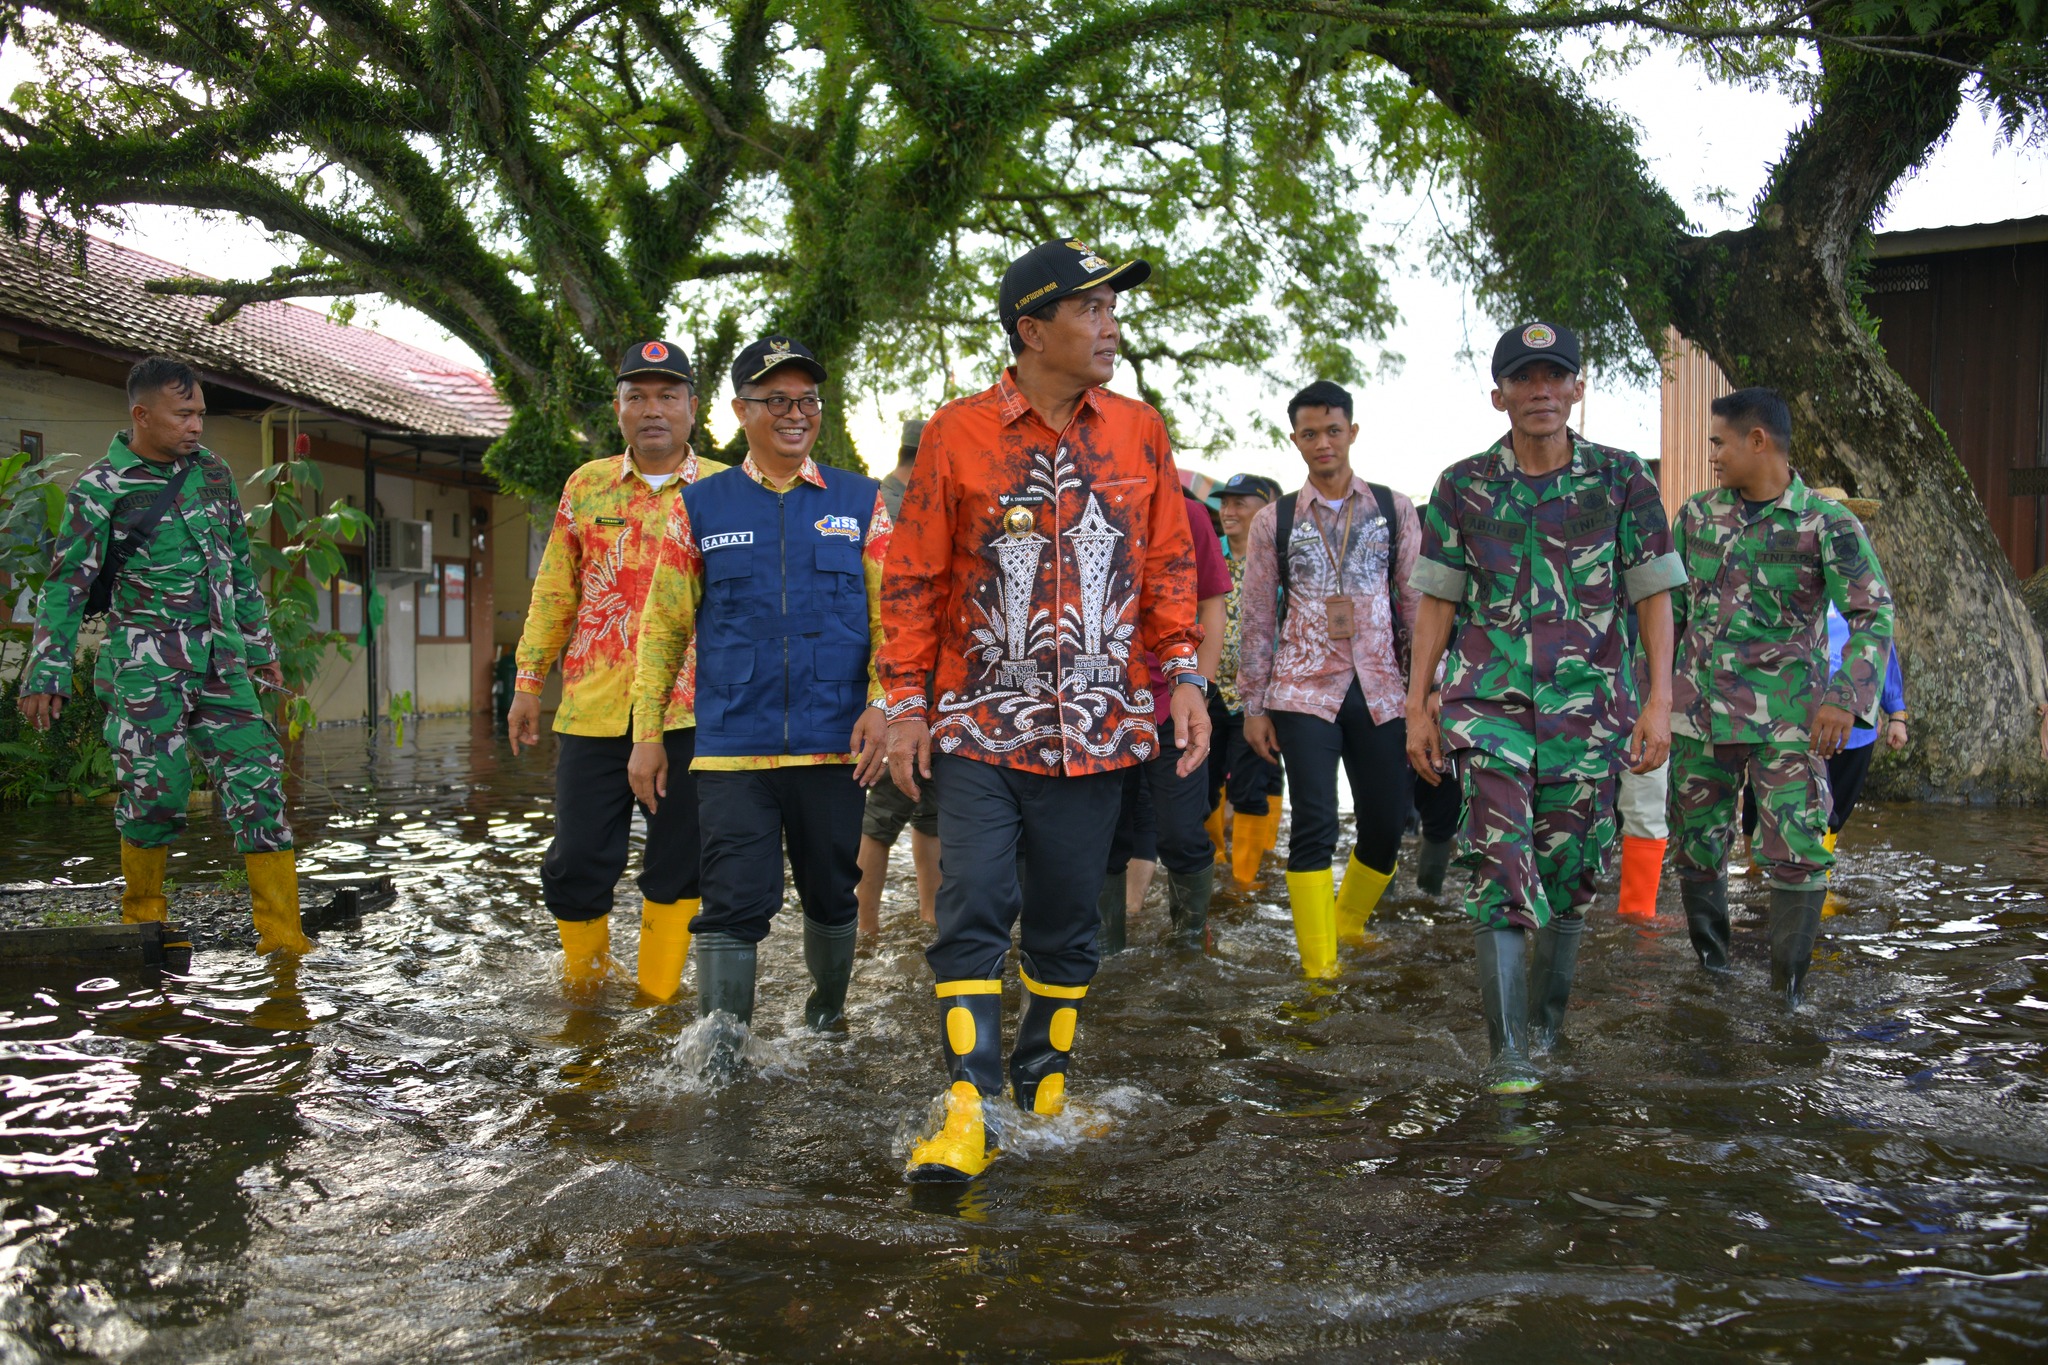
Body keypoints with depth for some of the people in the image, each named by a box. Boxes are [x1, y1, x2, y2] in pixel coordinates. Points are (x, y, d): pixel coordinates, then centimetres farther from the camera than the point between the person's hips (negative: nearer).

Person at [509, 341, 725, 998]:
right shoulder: (586, 485, 11)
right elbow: (553, 591, 14)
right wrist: (528, 682, 11)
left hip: (690, 710, -1)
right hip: (593, 708, 1)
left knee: (679, 863, 5)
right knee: (577, 859, 4)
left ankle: (657, 994, 20)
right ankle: (583, 980, 29)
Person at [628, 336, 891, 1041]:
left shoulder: (861, 501, 8)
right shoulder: (700, 506, 8)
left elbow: (890, 613, 4)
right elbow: (664, 625, 9)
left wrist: (882, 706, -9)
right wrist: (647, 734, 5)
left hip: (835, 744, 1)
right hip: (731, 744, -1)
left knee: (832, 894, 14)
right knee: (735, 901, -6)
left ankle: (828, 1011, 36)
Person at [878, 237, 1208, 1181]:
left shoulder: (1139, 432, 7)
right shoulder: (957, 433, -1)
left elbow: (1169, 566, 12)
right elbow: (914, 578, 2)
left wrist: (1183, 677, 2)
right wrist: (906, 703, -2)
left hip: (1097, 729, 2)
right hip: (978, 723, -2)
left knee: (1068, 915, 11)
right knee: (974, 908, -8)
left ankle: (1045, 1072, 29)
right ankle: (968, 1106, -2)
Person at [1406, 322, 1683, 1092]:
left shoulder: (1621, 480, 4)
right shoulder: (1463, 488, 5)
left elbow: (1653, 597, 4)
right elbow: (1438, 601, 8)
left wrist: (1660, 700, -4)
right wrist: (1417, 706, 4)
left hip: (1588, 702, 1)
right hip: (1489, 698, 0)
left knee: (1569, 872, 8)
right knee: (1502, 868, -10)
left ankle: (1545, 1020, 28)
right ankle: (1507, 1050, -5)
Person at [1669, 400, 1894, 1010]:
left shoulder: (1828, 524, -6)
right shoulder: (1697, 514, 7)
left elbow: (1874, 616, -11)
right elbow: (1669, 609, 15)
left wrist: (1844, 698, -24)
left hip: (1786, 722, -3)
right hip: (1698, 711, 4)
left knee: (1799, 855, -8)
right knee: (1697, 849, 9)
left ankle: (1787, 992, 6)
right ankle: (1711, 966, 30)